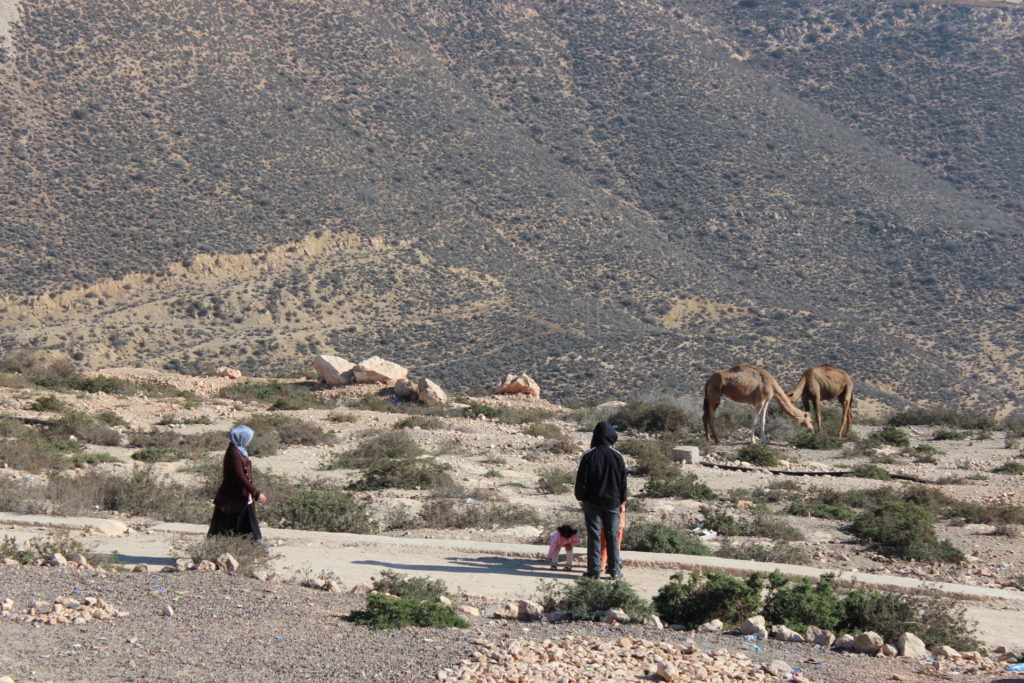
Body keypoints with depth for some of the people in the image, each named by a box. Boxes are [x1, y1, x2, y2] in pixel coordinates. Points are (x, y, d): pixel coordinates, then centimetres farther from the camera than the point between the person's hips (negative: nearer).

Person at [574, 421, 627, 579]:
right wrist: (621, 500, 15)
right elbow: (623, 481, 4)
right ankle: (614, 570, 10)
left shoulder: (588, 456, -10)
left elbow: (581, 480, -5)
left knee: (594, 535, 2)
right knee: (612, 536, 7)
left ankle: (594, 570, 3)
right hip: (612, 501, 2)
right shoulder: (617, 456, -3)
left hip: (592, 501, -2)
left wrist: (581, 497, 10)